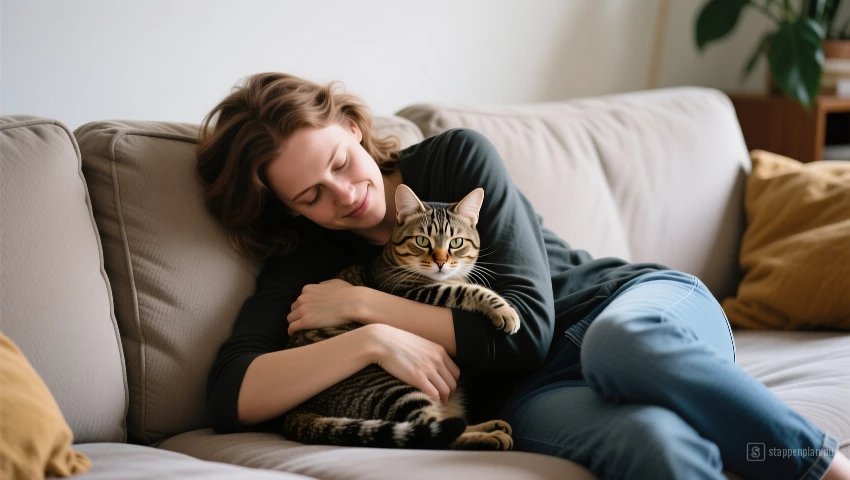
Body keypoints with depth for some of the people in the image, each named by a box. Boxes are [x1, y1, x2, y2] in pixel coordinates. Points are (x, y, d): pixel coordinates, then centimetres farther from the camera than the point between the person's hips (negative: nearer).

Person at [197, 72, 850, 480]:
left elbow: (527, 322, -11)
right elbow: (231, 395, -12)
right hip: (530, 388, 0)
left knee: (623, 341, -40)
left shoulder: (456, 156, -2)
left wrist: (365, 304, -12)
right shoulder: (309, 264, 3)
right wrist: (371, 337, -24)